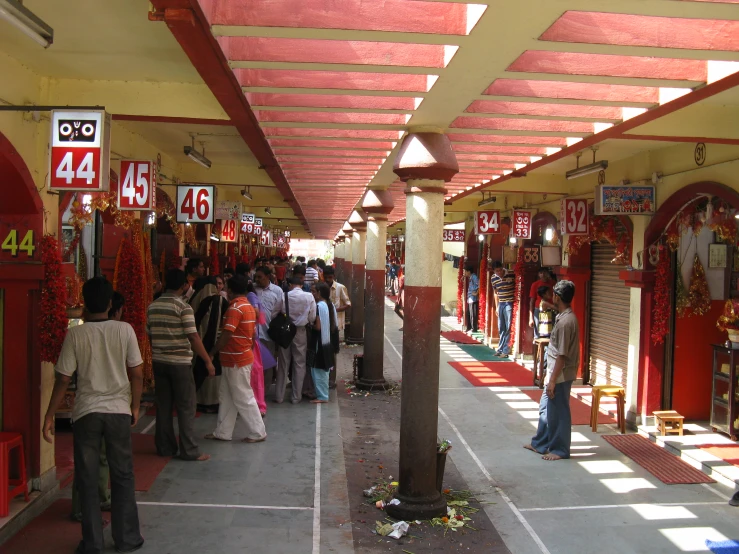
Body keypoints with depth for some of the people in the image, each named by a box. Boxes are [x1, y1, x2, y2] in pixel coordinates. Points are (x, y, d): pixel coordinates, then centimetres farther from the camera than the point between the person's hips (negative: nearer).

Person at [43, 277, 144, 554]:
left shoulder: (75, 334, -7)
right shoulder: (124, 329, -6)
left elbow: (63, 379, -6)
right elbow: (137, 373, -4)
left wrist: (49, 415, 3)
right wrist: (135, 406, 10)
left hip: (86, 412, 0)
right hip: (118, 410, 1)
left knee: (87, 479, 10)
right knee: (123, 476, 12)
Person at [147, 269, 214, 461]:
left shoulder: (152, 306, 7)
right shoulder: (184, 307, -12)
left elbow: (149, 334, 12)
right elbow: (193, 337, -16)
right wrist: (208, 361, -11)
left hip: (159, 362, 6)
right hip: (180, 363, -6)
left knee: (163, 406, 12)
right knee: (186, 408, 1)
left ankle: (165, 447, 18)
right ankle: (189, 451, 4)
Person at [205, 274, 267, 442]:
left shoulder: (235, 307, -18)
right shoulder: (249, 307, 12)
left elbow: (226, 335, -22)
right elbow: (252, 334, 16)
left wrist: (211, 353, -13)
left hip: (236, 360, -10)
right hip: (241, 357, 10)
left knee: (243, 398, 0)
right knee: (226, 397, 14)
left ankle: (257, 432, 9)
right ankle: (223, 432, 20)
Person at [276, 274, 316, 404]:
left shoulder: (285, 296, -6)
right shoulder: (309, 296, -7)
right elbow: (312, 317, -6)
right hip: (300, 331, -1)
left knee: (283, 364, 9)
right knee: (299, 364, 8)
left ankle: (279, 396, 13)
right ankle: (296, 396, 12)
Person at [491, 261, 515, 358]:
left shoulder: (511, 275, -13)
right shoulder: (493, 279, 2)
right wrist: (496, 307, 14)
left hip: (510, 304, -5)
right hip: (501, 304, 5)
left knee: (508, 328, -4)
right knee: (501, 328, 12)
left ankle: (505, 350, 0)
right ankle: (501, 348, 22)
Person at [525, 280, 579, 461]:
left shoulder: (565, 321, -23)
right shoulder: (565, 317, 8)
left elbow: (562, 355, -23)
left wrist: (553, 380, -20)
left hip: (561, 376, -10)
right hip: (556, 373, 10)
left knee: (558, 412, 3)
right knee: (545, 408, 19)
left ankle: (560, 450, 15)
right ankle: (540, 443, 31)